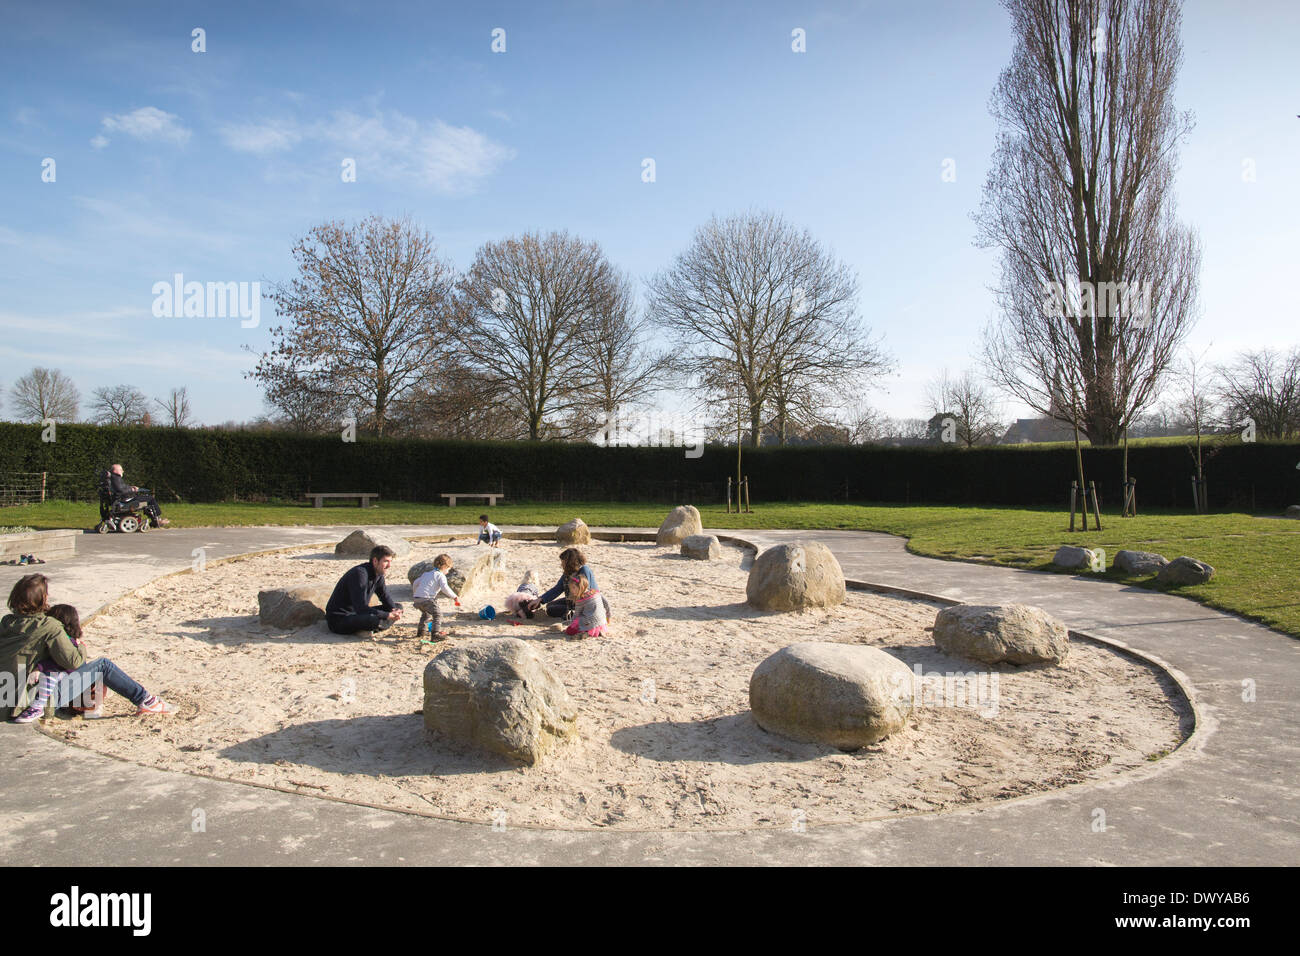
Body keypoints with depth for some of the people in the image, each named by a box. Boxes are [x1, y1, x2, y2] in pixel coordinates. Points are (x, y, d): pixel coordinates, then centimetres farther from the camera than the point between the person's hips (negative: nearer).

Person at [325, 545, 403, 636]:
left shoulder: (378, 573, 3)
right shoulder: (360, 574, -25)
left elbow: (385, 597, 11)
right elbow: (361, 608, -31)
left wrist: (394, 610, -11)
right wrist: (388, 615, -31)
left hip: (358, 614, 9)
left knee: (398, 607, 3)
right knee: (374, 619, -37)